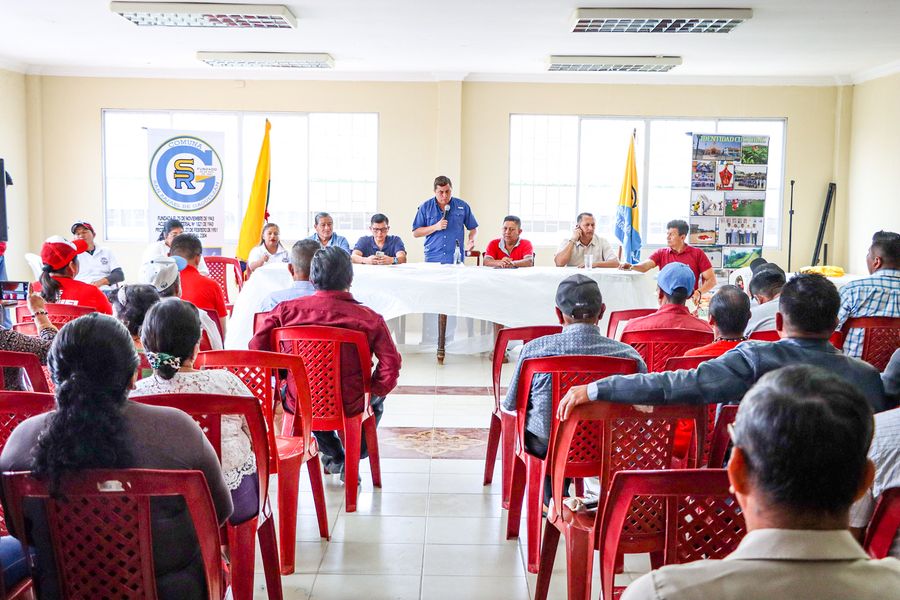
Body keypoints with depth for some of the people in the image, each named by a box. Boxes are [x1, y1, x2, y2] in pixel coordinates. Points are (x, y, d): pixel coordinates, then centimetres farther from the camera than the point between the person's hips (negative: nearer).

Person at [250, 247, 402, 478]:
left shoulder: (285, 310, -11)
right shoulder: (368, 318, -16)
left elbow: (256, 350, -9)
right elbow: (390, 366, -20)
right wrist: (375, 391, 0)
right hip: (348, 407, -1)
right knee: (377, 398, 34)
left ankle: (334, 455, 46)